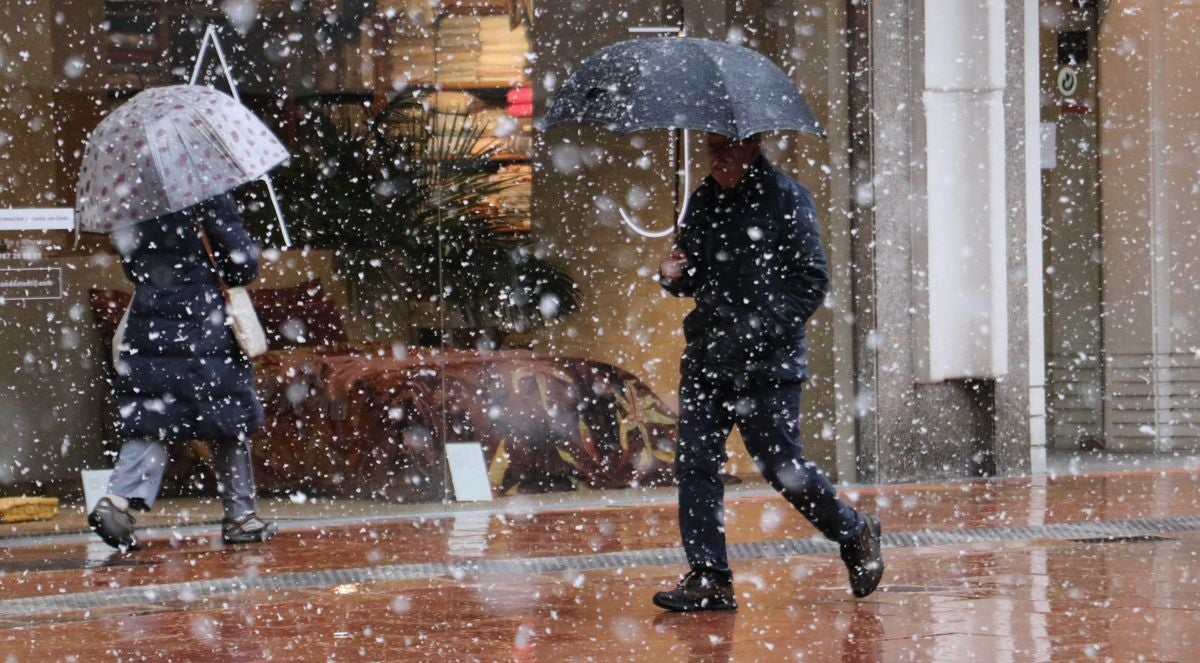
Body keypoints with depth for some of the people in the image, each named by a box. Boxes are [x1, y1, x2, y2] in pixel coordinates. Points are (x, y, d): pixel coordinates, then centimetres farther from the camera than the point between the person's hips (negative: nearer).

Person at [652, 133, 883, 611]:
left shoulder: (786, 199, -6)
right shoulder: (704, 200, 12)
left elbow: (812, 281, -8)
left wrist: (758, 330, -17)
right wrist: (674, 276, -2)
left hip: (766, 364, -6)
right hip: (706, 358, 6)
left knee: (783, 469, 0)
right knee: (694, 464, -2)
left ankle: (855, 535, 24)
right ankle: (708, 579, 2)